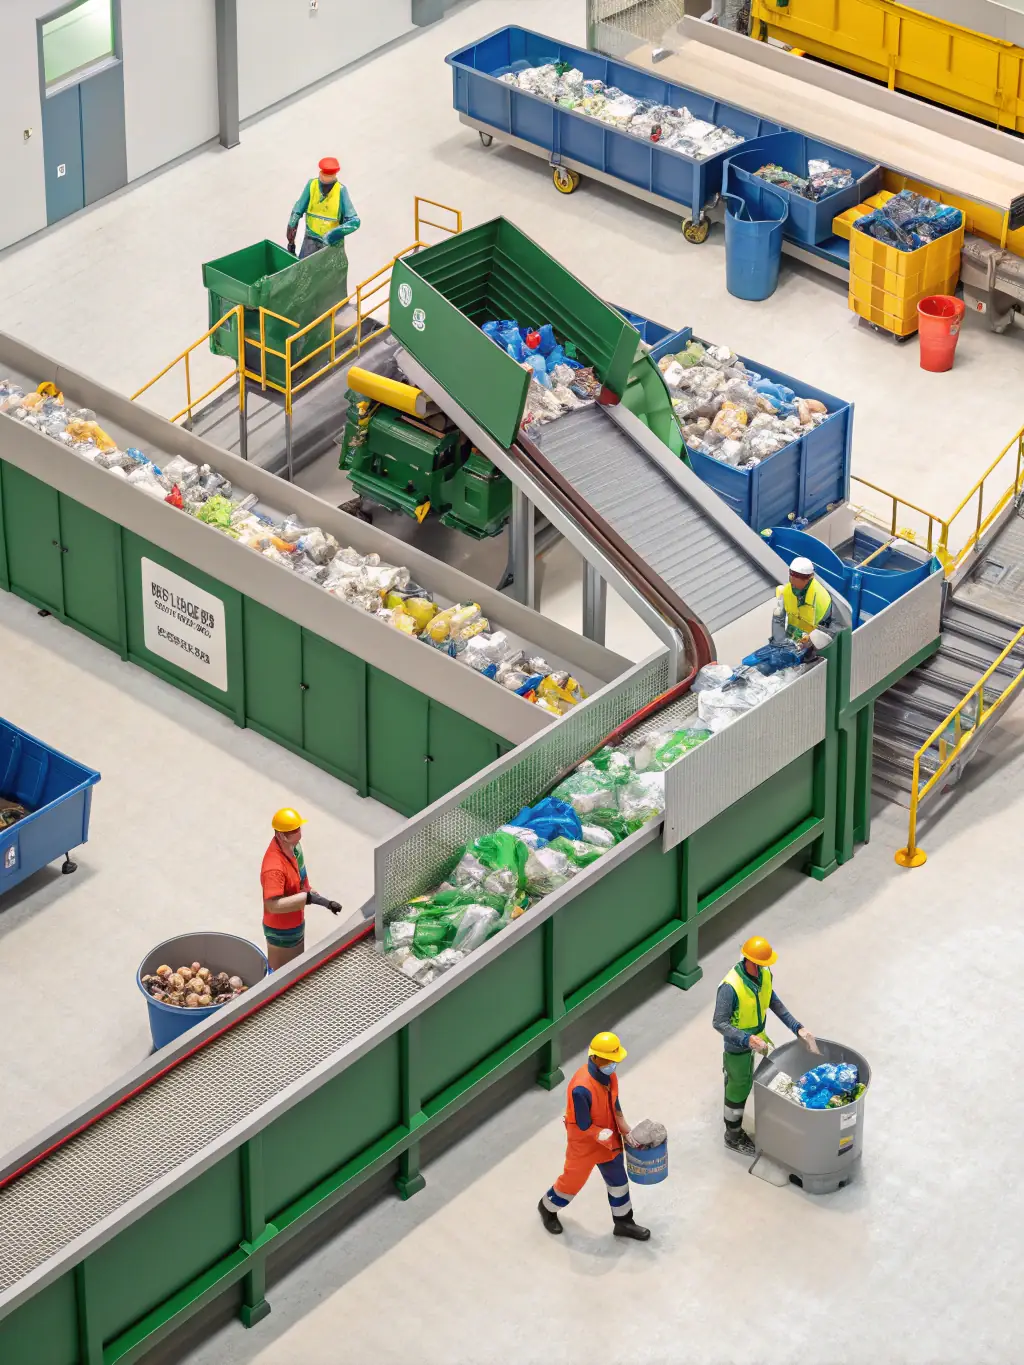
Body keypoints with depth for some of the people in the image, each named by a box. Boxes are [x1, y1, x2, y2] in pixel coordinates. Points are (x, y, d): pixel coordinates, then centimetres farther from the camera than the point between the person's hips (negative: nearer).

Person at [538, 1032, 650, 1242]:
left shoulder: (609, 1074, -12)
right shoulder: (582, 1088, -37)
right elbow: (584, 1126, -27)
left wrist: (624, 1130, 3)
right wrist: (609, 1137, -19)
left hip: (608, 1138, 7)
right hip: (584, 1143, -7)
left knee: (618, 1180, 20)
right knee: (573, 1181, 15)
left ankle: (623, 1222, 40)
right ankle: (548, 1208, 45)